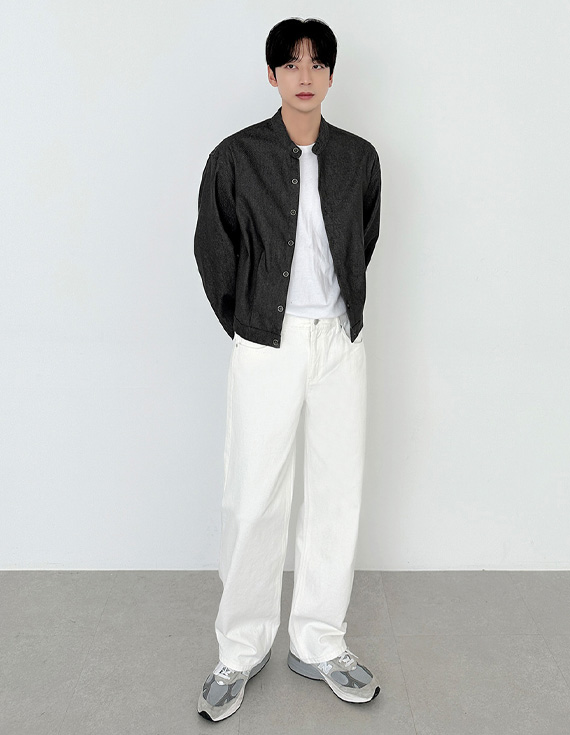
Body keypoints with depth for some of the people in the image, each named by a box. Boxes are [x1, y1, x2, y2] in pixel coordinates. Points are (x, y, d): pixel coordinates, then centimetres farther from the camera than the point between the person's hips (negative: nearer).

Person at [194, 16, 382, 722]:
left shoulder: (358, 157, 5)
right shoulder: (236, 157, -3)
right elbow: (213, 253, 4)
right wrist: (245, 325, 8)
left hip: (340, 342, 3)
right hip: (266, 345, -3)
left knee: (337, 495, 8)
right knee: (253, 501, 0)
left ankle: (318, 643, 26)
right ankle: (240, 652, 20)